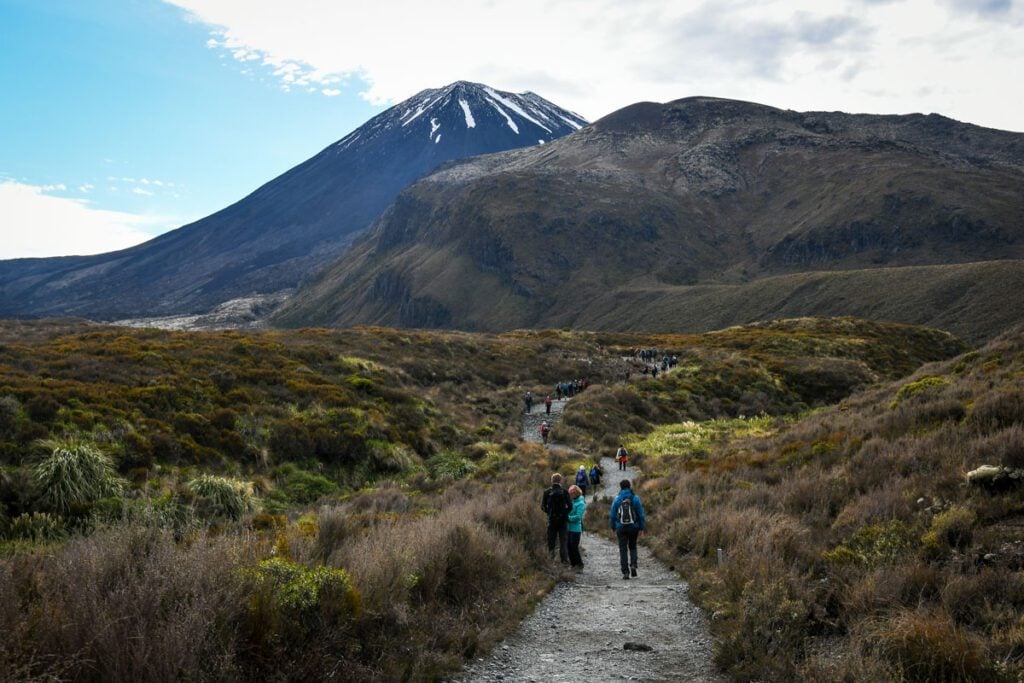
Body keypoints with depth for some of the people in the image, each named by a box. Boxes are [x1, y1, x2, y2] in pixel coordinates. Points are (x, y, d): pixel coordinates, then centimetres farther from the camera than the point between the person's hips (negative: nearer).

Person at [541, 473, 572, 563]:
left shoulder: (547, 492, -4)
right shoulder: (565, 492, -8)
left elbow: (543, 506, -2)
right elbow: (570, 506, -10)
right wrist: (565, 513, 6)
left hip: (551, 519, 1)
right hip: (563, 519, -1)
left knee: (551, 539, 11)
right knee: (563, 540, 6)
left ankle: (551, 556, 9)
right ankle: (564, 559, 5)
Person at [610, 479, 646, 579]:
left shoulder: (616, 499, -2)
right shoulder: (635, 498, -4)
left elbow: (612, 515, 2)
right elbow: (641, 514, -3)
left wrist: (613, 528, 13)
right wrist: (642, 528, 3)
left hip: (621, 528, 0)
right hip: (633, 527, 0)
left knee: (623, 550, 5)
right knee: (632, 547, 19)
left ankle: (625, 572, -1)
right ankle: (633, 565, -2)